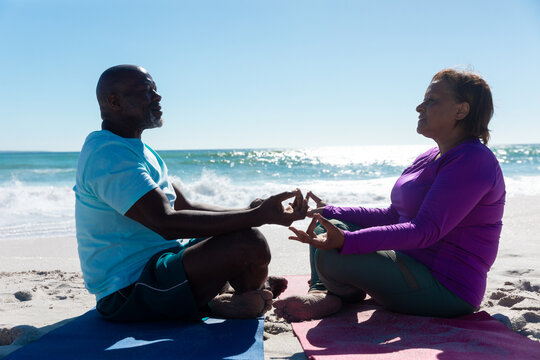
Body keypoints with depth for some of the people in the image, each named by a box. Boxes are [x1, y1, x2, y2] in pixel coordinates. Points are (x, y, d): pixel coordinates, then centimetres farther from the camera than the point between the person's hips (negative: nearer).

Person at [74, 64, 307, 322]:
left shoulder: (136, 149, 17)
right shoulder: (107, 153, -18)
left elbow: (186, 208, 15)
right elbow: (166, 223, -30)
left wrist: (253, 213, 2)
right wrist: (257, 216, -30)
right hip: (129, 292, -11)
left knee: (238, 230, 22)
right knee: (251, 244, -24)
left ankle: (214, 299, 0)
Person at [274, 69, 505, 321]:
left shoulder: (474, 161, -19)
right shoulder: (428, 160, 13)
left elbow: (426, 231, -29)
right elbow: (392, 217, 17)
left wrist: (346, 241, -38)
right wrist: (332, 213, 15)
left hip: (446, 289, -10)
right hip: (413, 265, 10)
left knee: (331, 257, -28)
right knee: (325, 225, 14)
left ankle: (350, 295, 5)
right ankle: (321, 293, -7)